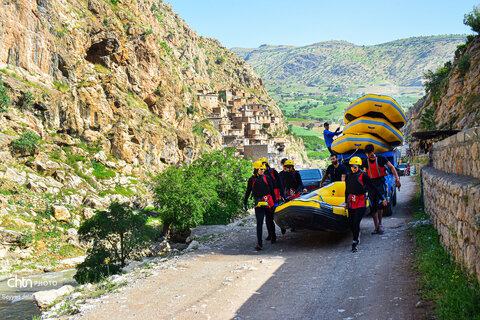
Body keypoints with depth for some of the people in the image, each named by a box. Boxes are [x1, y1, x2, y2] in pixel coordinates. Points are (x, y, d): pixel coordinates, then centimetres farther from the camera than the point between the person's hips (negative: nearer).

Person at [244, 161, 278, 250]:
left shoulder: (267, 178, 5)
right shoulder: (251, 180, 6)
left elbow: (272, 191, 9)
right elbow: (247, 192, 15)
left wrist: (275, 202, 8)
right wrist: (245, 202, 17)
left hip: (269, 203, 1)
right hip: (258, 205, 0)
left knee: (269, 221, 10)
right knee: (259, 223, -9)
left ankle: (273, 237, 33)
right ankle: (259, 243, -13)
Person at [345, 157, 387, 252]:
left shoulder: (363, 176, -9)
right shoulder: (348, 176, 7)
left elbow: (373, 188, -5)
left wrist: (382, 198, -2)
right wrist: (346, 202, 26)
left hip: (361, 202, -5)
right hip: (351, 202, 5)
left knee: (356, 223, -12)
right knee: (351, 222, 7)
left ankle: (354, 243, -5)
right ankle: (356, 237, 32)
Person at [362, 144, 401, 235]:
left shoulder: (381, 158, -2)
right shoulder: (365, 162, 8)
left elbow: (391, 167, 2)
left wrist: (397, 179, -6)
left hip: (381, 183, -3)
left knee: (379, 204, -17)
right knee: (373, 207, 1)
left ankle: (380, 224, 2)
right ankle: (376, 227, 8)